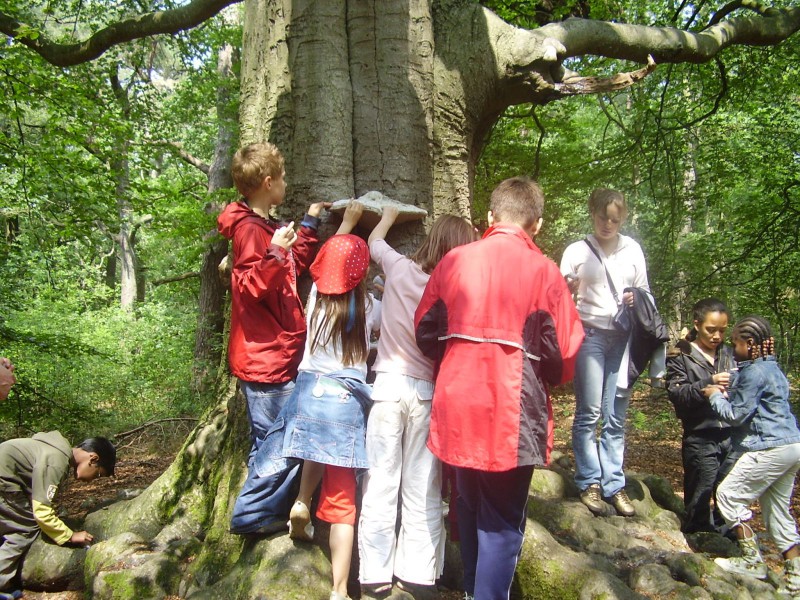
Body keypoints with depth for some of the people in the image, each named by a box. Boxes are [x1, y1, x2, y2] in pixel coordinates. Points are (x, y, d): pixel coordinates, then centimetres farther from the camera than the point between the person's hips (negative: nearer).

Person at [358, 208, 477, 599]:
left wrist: (388, 215, 38)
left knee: (381, 483, 7)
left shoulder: (400, 269, -2)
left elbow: (374, 241, 20)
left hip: (389, 384, 1)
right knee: (423, 489, 9)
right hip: (428, 390, -1)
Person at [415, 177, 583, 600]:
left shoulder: (453, 260, 1)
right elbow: (564, 351, -10)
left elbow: (426, 330, 4)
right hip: (512, 412, -4)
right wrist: (548, 379, 11)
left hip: (458, 407, 4)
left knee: (470, 507, 23)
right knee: (502, 521, 9)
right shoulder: (543, 271, -8)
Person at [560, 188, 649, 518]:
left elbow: (645, 291, 16)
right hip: (590, 334, -2)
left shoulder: (633, 250, 9)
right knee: (589, 412, -5)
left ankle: (614, 484, 12)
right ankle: (589, 483, 6)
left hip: (623, 337, 3)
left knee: (616, 416, 4)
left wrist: (637, 300, -5)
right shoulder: (577, 251, 2)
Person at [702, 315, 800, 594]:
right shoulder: (772, 368, 16)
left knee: (728, 494, -2)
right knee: (777, 508, 14)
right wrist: (729, 393, 12)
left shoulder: (754, 372, -14)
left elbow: (736, 415, -13)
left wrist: (715, 396, 2)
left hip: (770, 449, -10)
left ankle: (752, 560, 2)